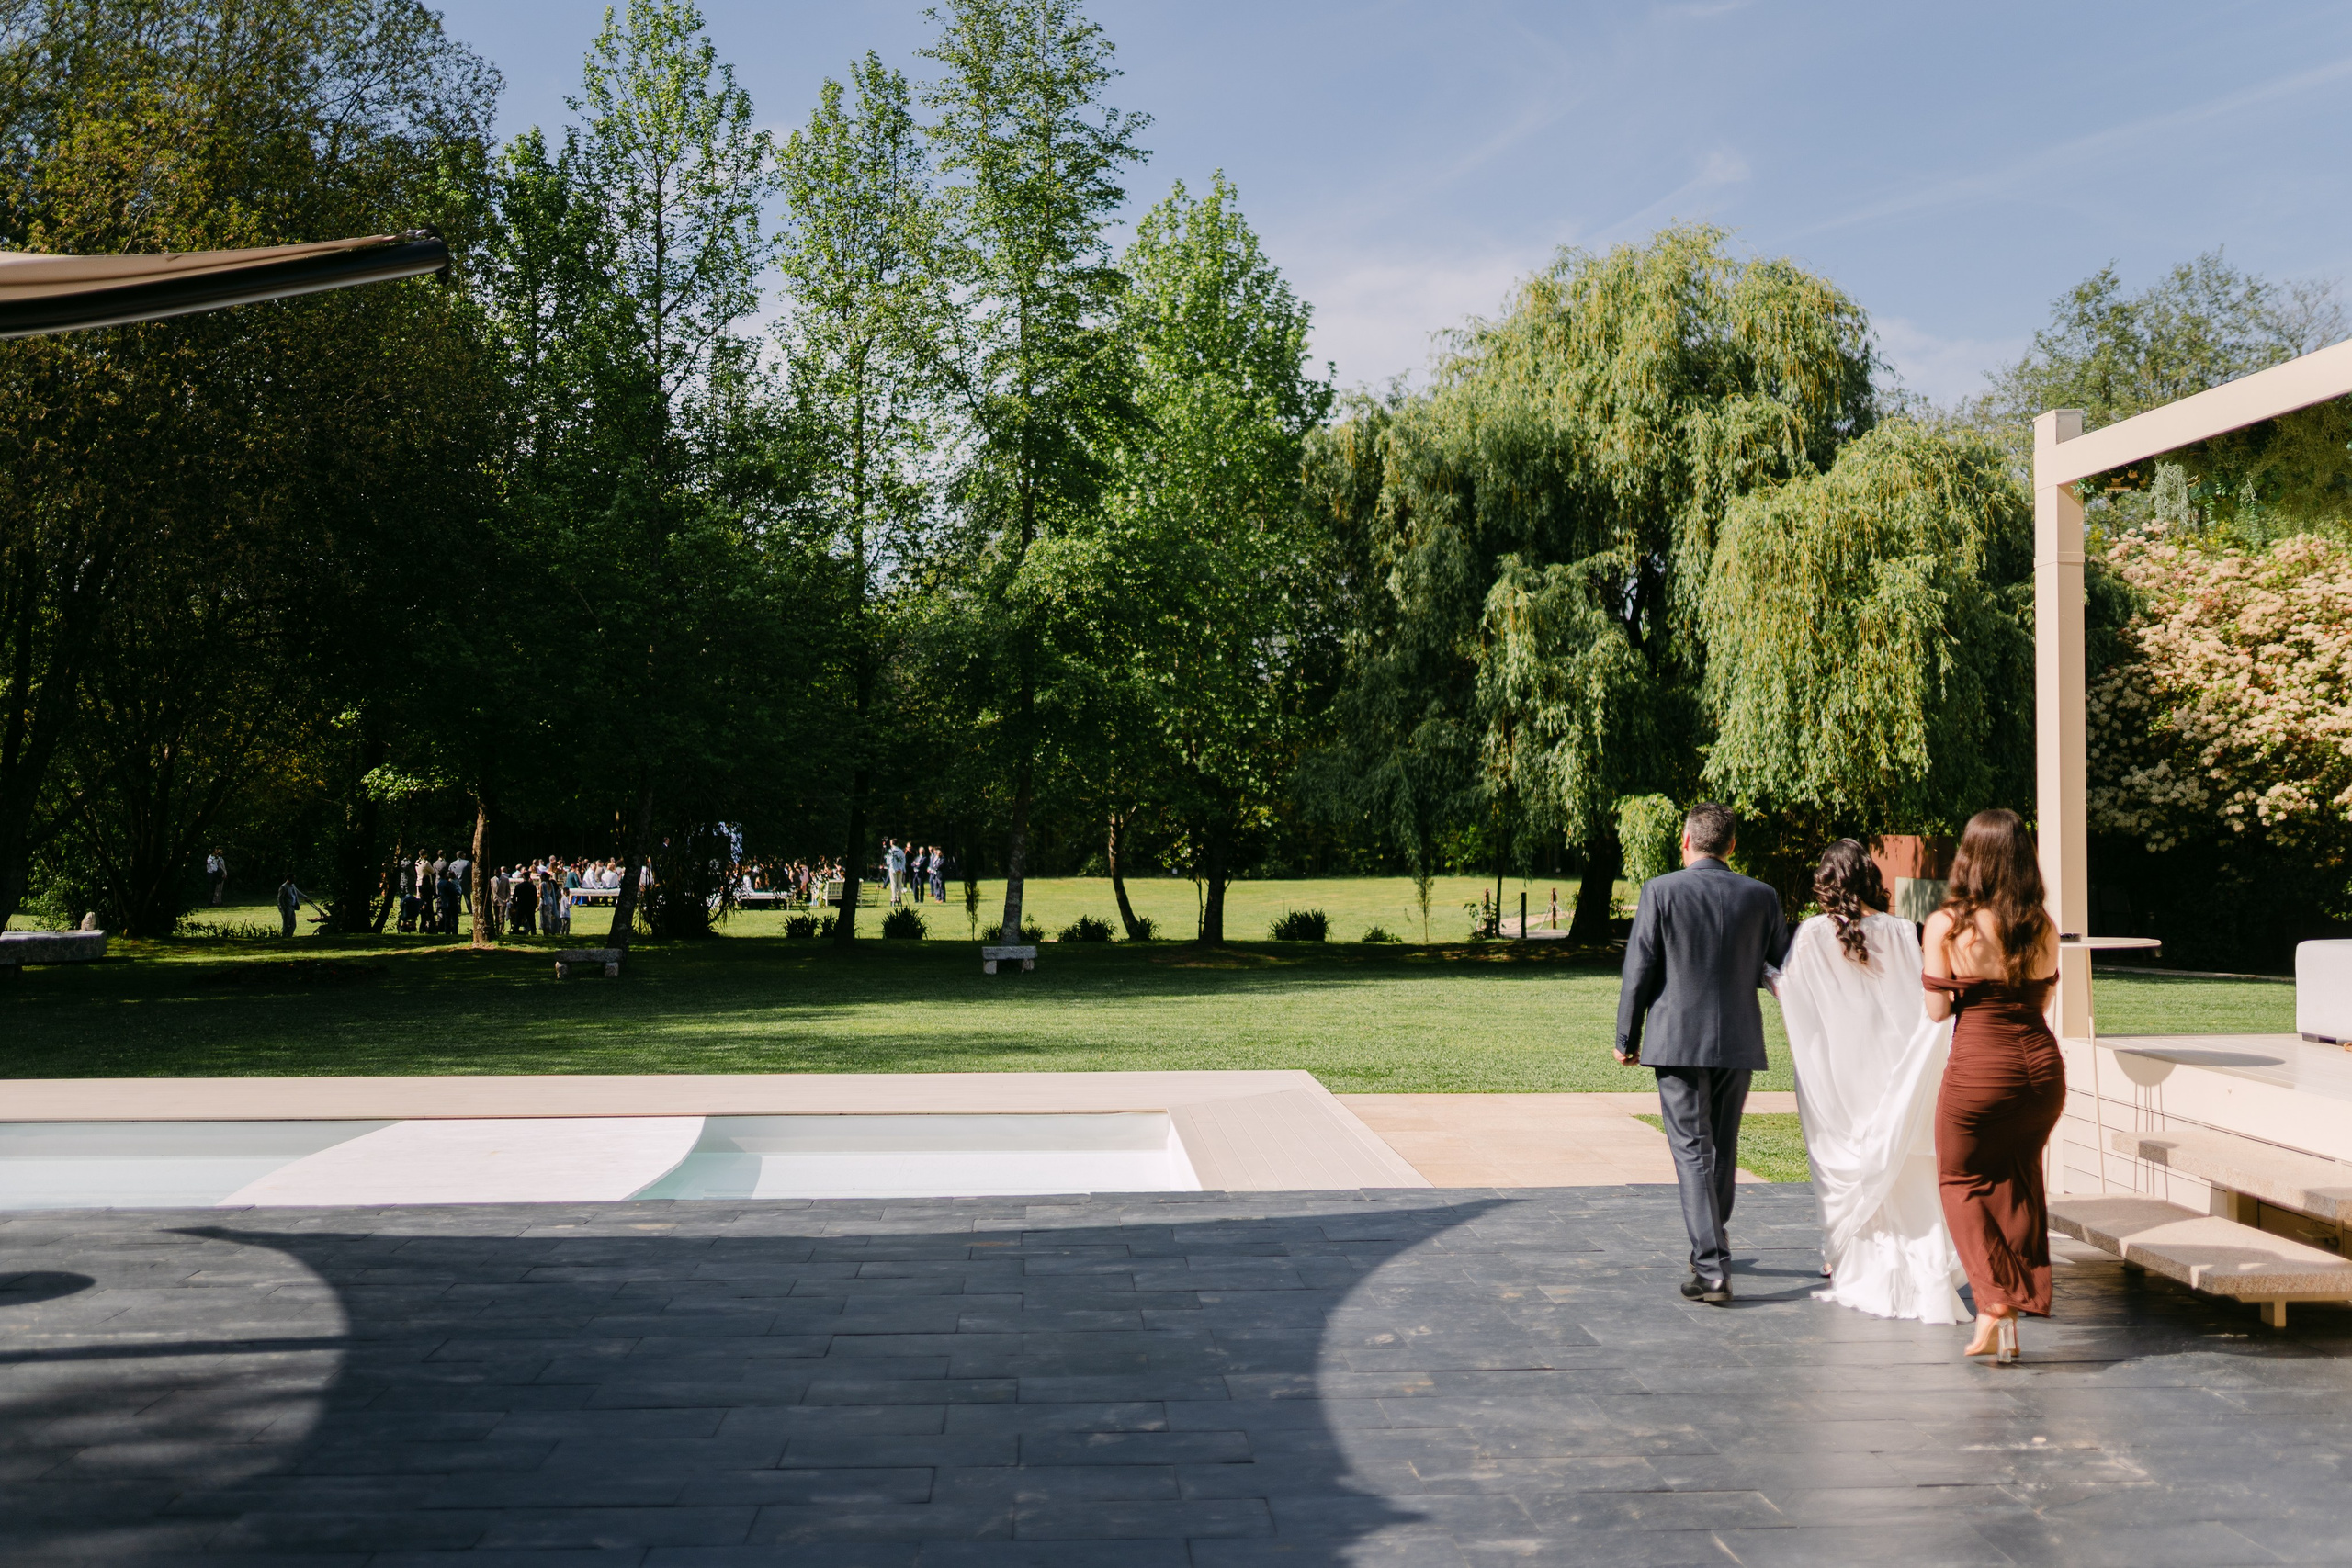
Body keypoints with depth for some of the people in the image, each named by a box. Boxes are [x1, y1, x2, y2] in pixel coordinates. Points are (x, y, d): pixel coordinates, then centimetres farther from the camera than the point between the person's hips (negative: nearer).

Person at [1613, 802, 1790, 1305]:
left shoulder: (1661, 891, -7)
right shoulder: (1760, 896, 2)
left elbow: (1639, 972, -6)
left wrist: (1627, 1039, 4)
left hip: (1677, 1041, -3)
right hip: (1738, 1042, 4)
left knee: (1693, 1152, -2)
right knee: (1723, 1147, 19)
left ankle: (1712, 1271, -9)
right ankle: (1712, 1240, 39)